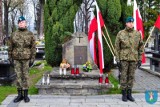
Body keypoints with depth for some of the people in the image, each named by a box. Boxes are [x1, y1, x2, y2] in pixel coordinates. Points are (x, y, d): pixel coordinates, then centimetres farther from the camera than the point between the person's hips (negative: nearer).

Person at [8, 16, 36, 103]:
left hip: (26, 59, -2)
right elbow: (10, 47, 8)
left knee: (25, 76, 2)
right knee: (18, 76, 6)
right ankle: (19, 95, 14)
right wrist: (10, 58, 4)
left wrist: (32, 59, -7)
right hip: (16, 59, 2)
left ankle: (25, 95, 11)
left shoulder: (30, 34, 0)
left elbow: (33, 47, -2)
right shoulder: (14, 34, 5)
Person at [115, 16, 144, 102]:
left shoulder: (138, 34, 3)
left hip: (133, 59, 2)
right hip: (123, 58, -2)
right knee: (123, 77, 2)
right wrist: (117, 60, -6)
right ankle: (124, 94, 13)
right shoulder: (120, 34, -3)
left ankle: (129, 94, 19)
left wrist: (140, 59, 3)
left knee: (131, 77, 8)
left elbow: (141, 47, 7)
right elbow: (117, 48, -1)